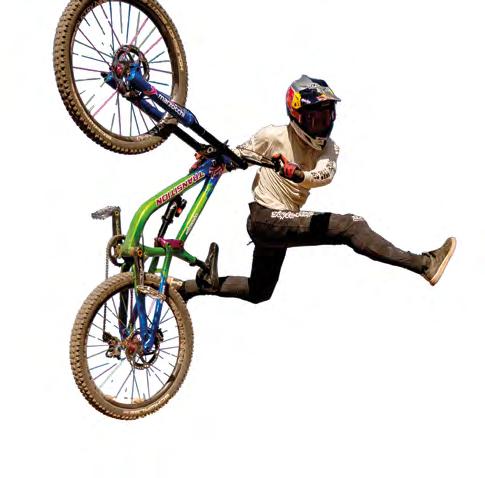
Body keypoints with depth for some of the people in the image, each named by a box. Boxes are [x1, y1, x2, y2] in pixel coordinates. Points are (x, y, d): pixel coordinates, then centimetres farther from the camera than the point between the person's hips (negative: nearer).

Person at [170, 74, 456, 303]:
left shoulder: (328, 149, 0)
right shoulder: (274, 137, -10)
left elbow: (326, 174, -23)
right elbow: (237, 156, 4)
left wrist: (299, 175, -43)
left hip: (284, 222, 7)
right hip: (266, 219, -7)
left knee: (258, 292, 25)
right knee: (351, 226, -21)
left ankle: (186, 287, 32)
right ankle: (424, 264, -26)